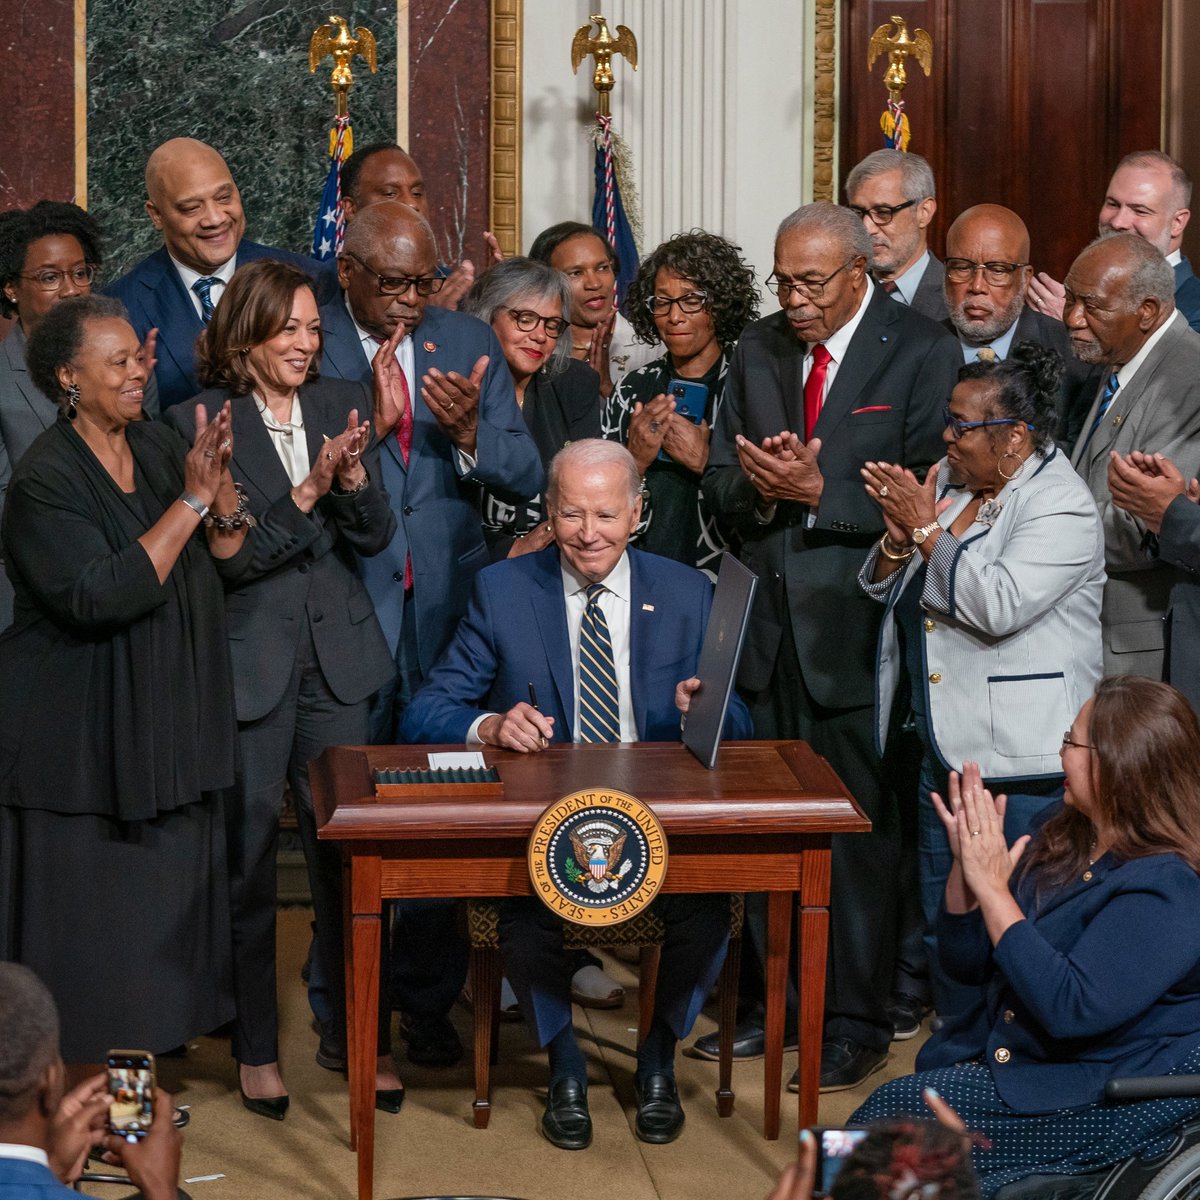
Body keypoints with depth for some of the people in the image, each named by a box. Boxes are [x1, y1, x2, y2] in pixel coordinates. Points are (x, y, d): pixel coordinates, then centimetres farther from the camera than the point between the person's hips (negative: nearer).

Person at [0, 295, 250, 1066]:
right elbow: (103, 597, -27)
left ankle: (156, 1051, 25)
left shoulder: (163, 448, 4)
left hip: (172, 726, 6)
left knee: (168, 895, 12)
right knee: (87, 910, 1)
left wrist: (219, 483, -17)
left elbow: (235, 561, 2)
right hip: (84, 735, -6)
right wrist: (191, 500, -25)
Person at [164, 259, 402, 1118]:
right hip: (248, 663, -3)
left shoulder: (342, 405, 6)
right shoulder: (200, 422, -7)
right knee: (249, 854, 5)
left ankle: (355, 1030, 20)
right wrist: (307, 493, -22)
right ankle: (256, 1043, 19)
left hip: (337, 660, 3)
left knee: (348, 848, 6)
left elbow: (376, 537, 6)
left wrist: (354, 479, -14)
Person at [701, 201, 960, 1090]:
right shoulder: (758, 351, 11)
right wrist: (759, 488, -11)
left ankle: (858, 1022, 11)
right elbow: (721, 481, 11)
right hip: (769, 622, 5)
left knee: (859, 825, 0)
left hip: (858, 625, -5)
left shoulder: (921, 353, -7)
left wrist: (819, 491, -19)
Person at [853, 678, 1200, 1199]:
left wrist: (994, 888, -24)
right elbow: (968, 962, 10)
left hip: (1110, 1099, -8)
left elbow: (1070, 1008, -29)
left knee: (893, 1112, -18)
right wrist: (967, 864, -7)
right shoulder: (1063, 830, 5)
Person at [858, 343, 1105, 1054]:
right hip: (944, 746, 8)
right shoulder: (946, 481, 10)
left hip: (1021, 758, -8)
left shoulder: (1062, 506, -14)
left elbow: (998, 607, -26)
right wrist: (899, 538, -7)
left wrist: (927, 528, -18)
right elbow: (886, 591, 14)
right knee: (944, 916, 15)